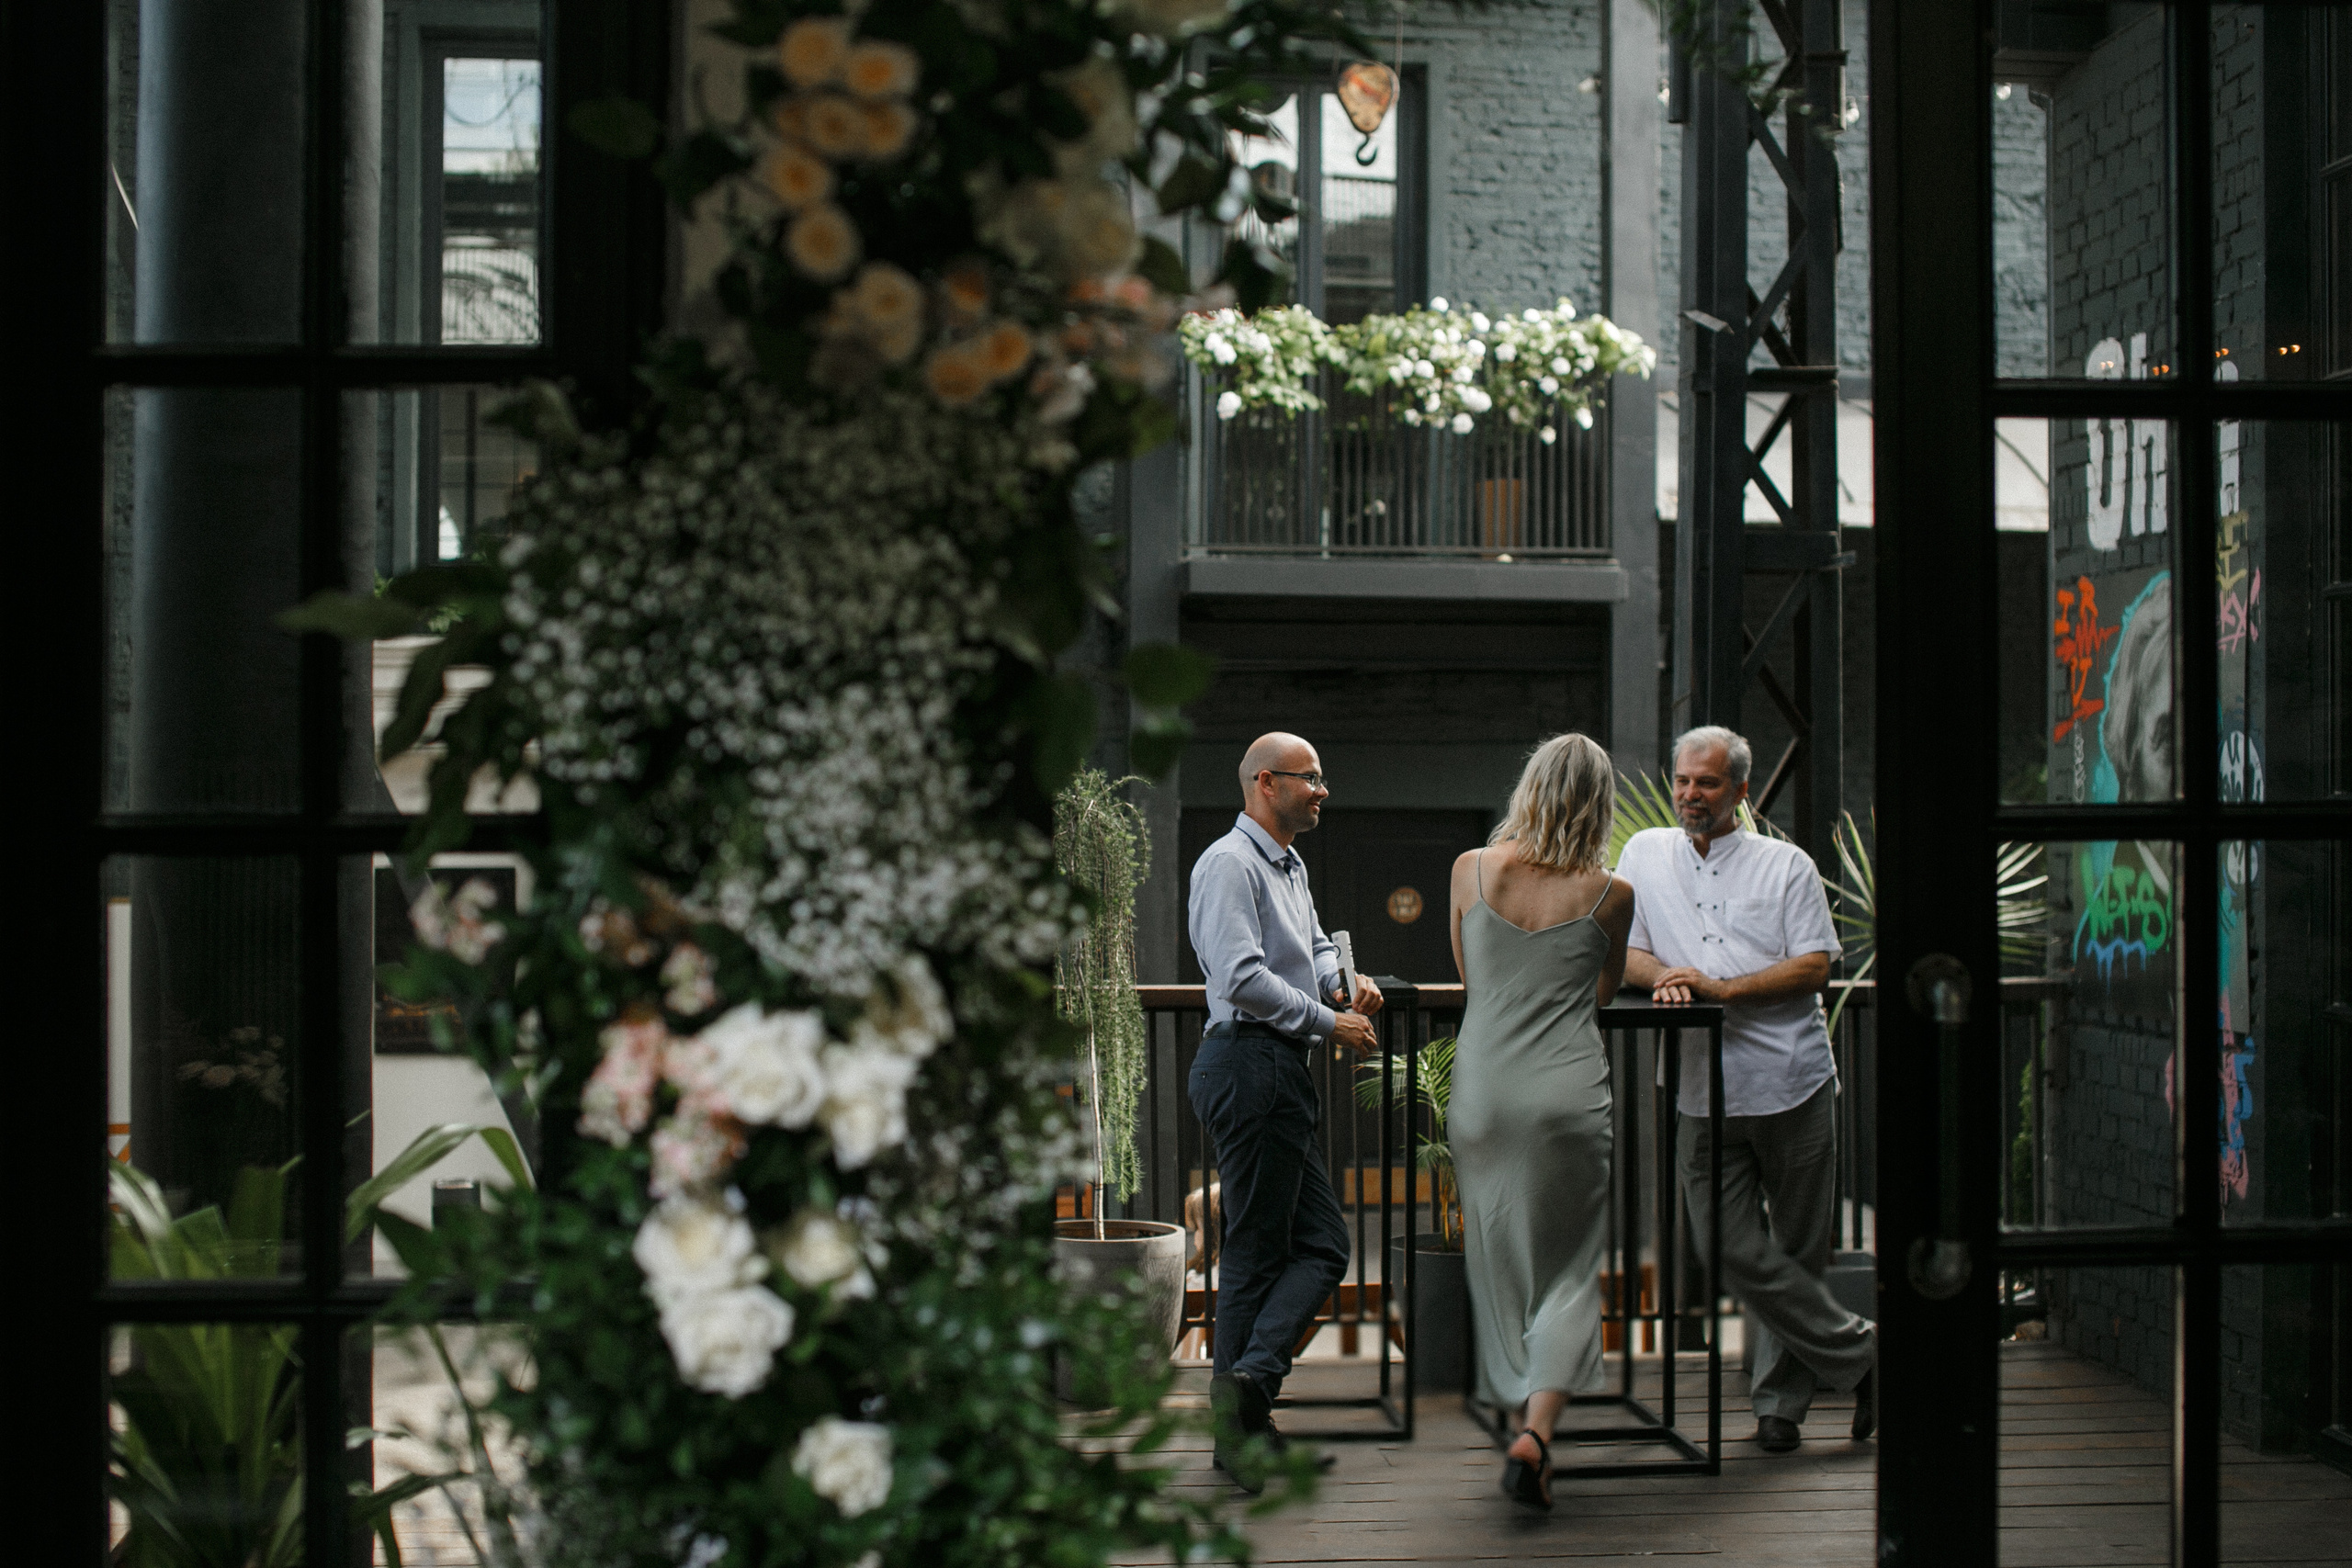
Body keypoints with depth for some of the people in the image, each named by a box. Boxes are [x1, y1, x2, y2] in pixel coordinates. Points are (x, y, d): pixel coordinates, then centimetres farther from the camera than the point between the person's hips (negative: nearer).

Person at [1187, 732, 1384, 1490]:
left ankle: (1246, 1384, 1)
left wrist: (1344, 982, 11)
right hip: (1249, 1065, -10)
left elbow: (1315, 947, 33)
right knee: (1256, 1249, -7)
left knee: (1321, 1243, 6)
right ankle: (1243, 1412, -3)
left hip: (1281, 1071, 10)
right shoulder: (1230, 863, -12)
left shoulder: (1288, 867, 21)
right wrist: (1330, 1021, -15)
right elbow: (1243, 978, -21)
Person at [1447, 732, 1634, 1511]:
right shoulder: (1610, 895, -2)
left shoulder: (1471, 870, 1)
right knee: (1569, 1268, 5)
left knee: (1499, 1261, 14)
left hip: (1482, 1091, 2)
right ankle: (1537, 1427, -12)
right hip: (1568, 1093, -2)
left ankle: (1521, 1422, 21)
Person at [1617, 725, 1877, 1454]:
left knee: (1798, 1250, 4)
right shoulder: (1646, 853, 14)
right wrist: (1661, 975, -9)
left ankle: (1778, 1399, 19)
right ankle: (1860, 1352, 7)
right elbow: (1626, 950, 14)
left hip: (1792, 1081, -2)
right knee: (1733, 1251, -7)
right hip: (1705, 1091, 2)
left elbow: (1814, 965, -3)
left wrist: (1719, 987, -14)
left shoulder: (1786, 865, 5)